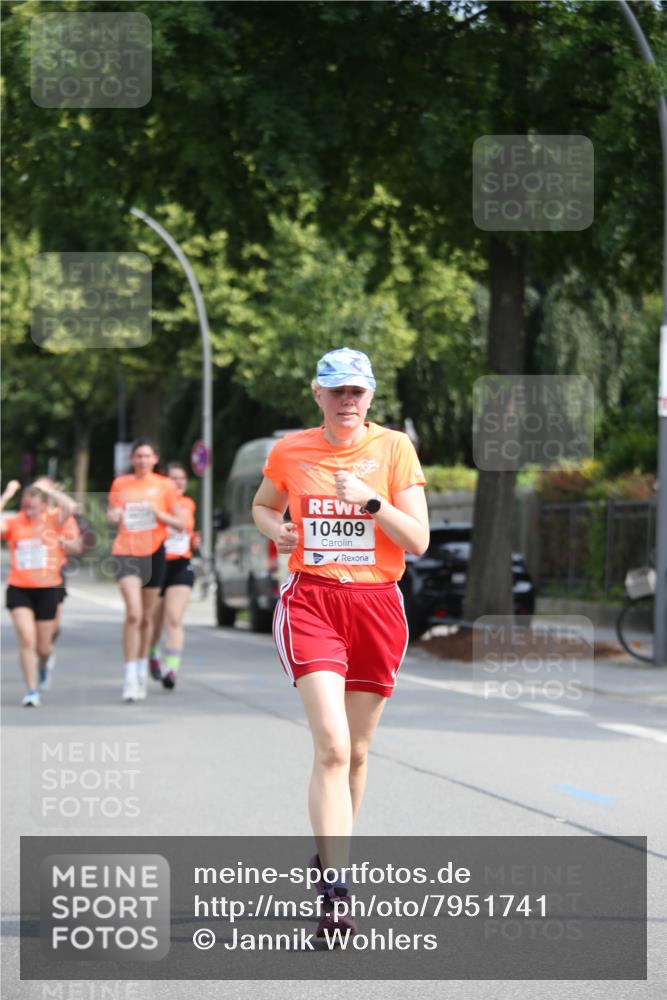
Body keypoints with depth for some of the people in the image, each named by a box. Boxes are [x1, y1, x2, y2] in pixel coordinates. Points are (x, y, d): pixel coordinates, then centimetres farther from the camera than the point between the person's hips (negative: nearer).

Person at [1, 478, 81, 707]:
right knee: (27, 639, -15)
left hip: (48, 589, 0)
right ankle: (31, 691, -7)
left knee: (43, 647, 10)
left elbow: (70, 507, -23)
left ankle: (44, 665, 47)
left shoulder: (55, 520, -3)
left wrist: (49, 490, -11)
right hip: (18, 589, 0)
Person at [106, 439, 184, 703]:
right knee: (133, 613, -18)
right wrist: (113, 515, -5)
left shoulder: (165, 486, 4)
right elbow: (110, 515, 18)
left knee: (147, 617, 11)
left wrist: (160, 514, -13)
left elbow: (179, 524, 5)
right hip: (126, 551, -1)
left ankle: (142, 671, 31)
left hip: (154, 552, 1)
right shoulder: (120, 484, 6)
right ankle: (130, 678, -17)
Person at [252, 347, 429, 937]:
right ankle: (335, 889, -20)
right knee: (332, 746, -17)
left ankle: (332, 854, 35)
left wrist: (370, 501, -18)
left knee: (356, 750, 11)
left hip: (377, 603, 2)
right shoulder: (290, 451, 5)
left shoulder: (393, 448, 1)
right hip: (311, 600, -1)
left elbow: (418, 540, -3)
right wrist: (276, 530, 2)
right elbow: (262, 506, 24)